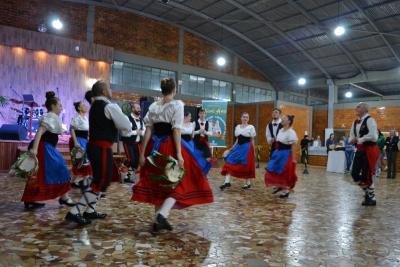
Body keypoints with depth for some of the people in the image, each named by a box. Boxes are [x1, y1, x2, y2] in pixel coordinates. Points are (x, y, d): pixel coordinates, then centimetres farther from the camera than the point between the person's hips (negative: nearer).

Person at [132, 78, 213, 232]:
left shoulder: (153, 106, 9)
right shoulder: (177, 104, -6)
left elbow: (148, 130, 5)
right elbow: (176, 130, -13)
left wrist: (142, 153, 6)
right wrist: (179, 153, -14)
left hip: (155, 146, 6)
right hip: (170, 145, -5)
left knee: (159, 182, 16)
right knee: (179, 180, 8)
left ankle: (158, 220, 21)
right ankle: (162, 214, -11)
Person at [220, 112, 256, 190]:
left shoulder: (251, 127, -1)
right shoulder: (237, 127, 12)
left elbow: (252, 140, 0)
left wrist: (253, 151, -1)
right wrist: (231, 148, 11)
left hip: (247, 147, -4)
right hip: (238, 146, 5)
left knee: (246, 165, 2)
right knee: (230, 161, -8)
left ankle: (248, 183, 22)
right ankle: (227, 182, -9)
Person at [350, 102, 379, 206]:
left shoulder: (370, 120, -14)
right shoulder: (355, 123, 12)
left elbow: (373, 136, -26)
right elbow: (351, 137, 18)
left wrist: (360, 140, -16)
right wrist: (353, 140, -5)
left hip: (369, 150, -8)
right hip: (360, 150, 8)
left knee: (368, 175, 0)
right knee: (355, 174, 7)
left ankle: (371, 198, 18)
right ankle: (367, 191, 28)